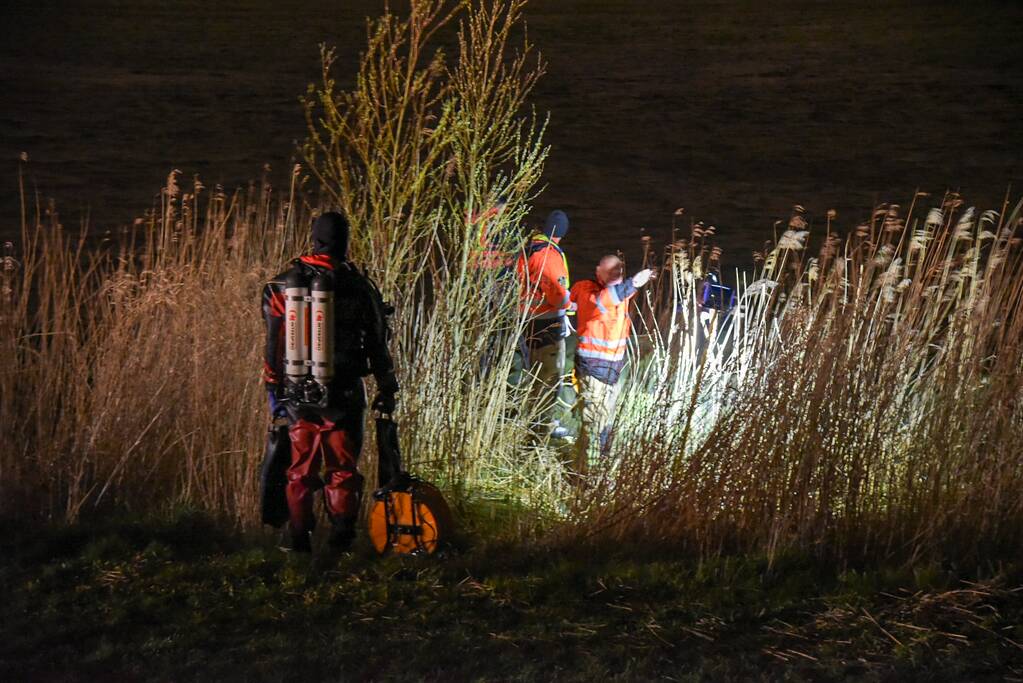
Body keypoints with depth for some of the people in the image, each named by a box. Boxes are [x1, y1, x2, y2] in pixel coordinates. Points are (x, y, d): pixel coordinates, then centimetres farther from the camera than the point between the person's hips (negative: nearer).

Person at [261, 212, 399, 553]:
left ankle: (297, 534, 11)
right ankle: (341, 534, 1)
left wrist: (274, 389, 9)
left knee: (301, 465, 12)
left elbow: (274, 345, 2)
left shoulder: (283, 285, 0)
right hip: (344, 393, -1)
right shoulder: (360, 288, -3)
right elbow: (377, 344, 3)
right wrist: (387, 390, 12)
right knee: (342, 466, 7)